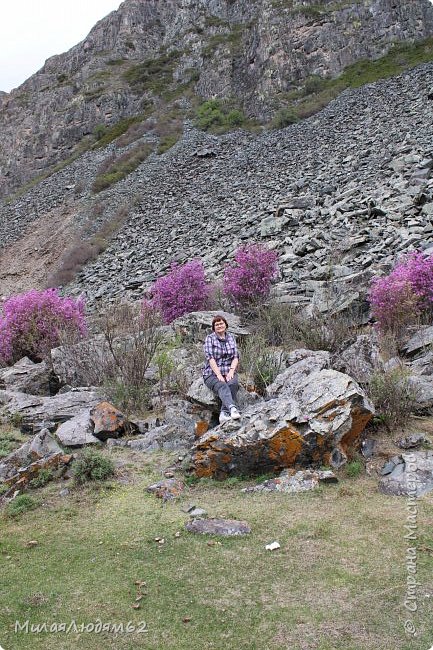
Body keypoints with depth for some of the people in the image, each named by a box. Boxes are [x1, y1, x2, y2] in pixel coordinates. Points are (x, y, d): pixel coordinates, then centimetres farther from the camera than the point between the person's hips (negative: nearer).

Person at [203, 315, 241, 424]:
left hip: (228, 373, 3)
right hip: (212, 373, -3)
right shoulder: (209, 338, 3)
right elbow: (210, 358, -8)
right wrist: (218, 374, -19)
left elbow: (235, 357, 7)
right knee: (222, 386, -35)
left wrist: (231, 371, -12)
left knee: (233, 384, -32)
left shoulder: (231, 337, 15)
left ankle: (224, 413, -41)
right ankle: (232, 408, -60)